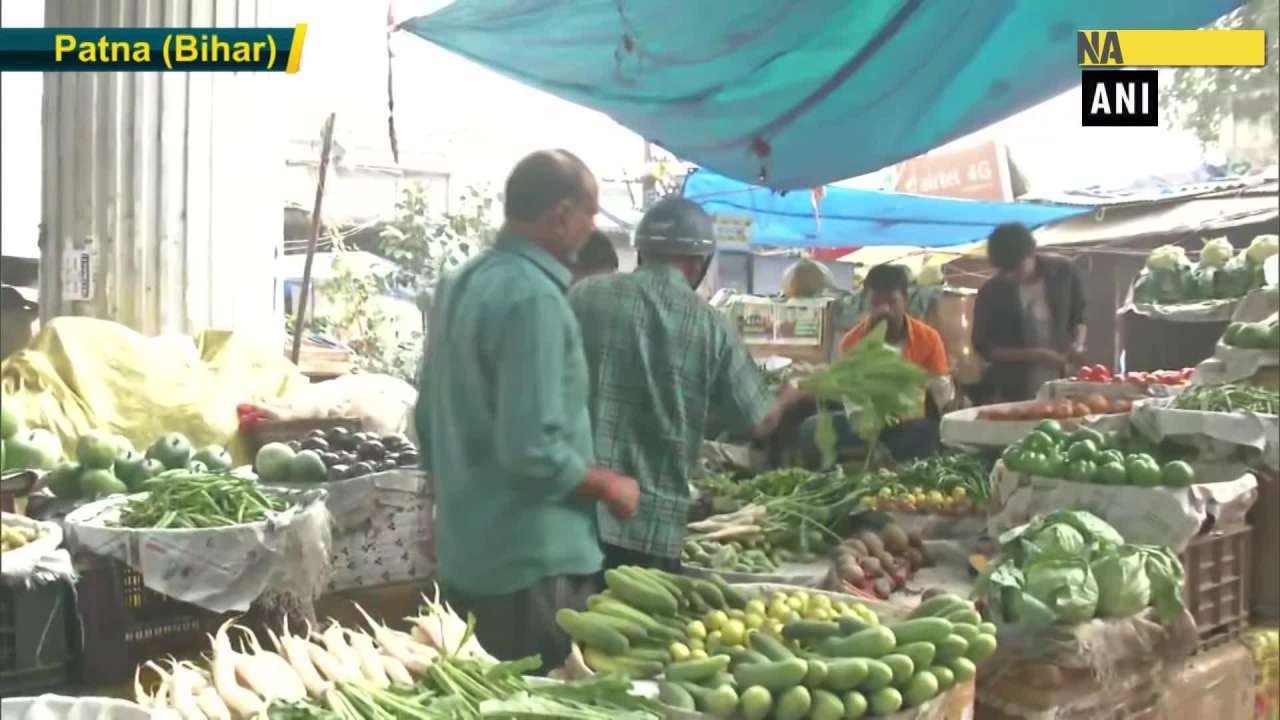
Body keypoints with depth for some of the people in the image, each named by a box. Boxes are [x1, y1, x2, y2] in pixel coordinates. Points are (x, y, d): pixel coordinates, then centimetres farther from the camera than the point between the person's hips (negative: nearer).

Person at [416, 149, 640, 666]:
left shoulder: (459, 285, 9)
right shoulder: (534, 298, -20)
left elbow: (428, 422, 16)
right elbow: (532, 449, -25)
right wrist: (609, 487, -9)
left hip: (465, 556, 9)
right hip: (531, 562, -9)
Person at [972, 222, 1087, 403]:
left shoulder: (1063, 271, -2)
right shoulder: (990, 293, -9)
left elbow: (1078, 316, 13)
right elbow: (983, 347, -4)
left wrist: (1078, 344, -8)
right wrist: (1035, 355, -14)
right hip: (1010, 393, -2)